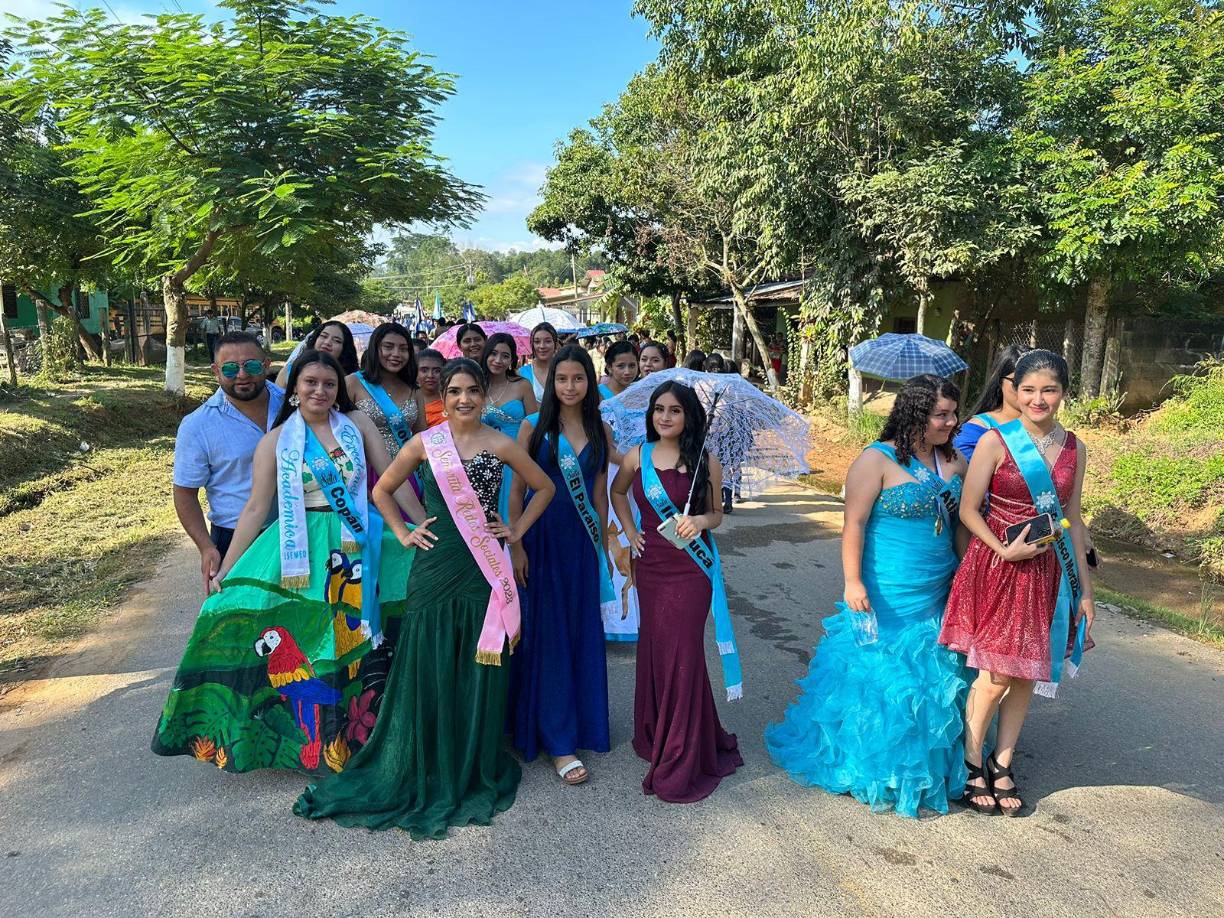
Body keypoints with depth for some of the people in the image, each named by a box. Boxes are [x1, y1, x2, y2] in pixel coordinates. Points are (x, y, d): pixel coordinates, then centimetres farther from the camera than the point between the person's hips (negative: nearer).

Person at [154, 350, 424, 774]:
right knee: (305, 646, -1)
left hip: (361, 545, 1)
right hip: (303, 549, -1)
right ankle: (313, 737, 18)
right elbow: (256, 508, 0)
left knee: (357, 641, 3)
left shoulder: (358, 424, 3)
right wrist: (225, 571, -3)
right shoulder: (276, 440, 1)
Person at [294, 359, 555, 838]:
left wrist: (518, 529, 5)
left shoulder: (501, 445, 2)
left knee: (480, 669, 7)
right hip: (435, 568, 0)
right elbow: (382, 490, 13)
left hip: (484, 568, 0)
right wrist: (404, 533, 3)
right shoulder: (424, 443, 2)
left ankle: (475, 769, 24)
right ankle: (427, 772, 22)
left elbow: (544, 487, 13)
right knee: (428, 668, 4)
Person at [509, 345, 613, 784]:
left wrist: (602, 546, 11)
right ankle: (558, 741, 9)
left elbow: (600, 493, 10)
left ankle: (581, 722, 28)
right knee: (547, 636, 1)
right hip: (542, 539, -3)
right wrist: (516, 546, -8)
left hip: (583, 542, 3)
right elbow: (517, 490, -3)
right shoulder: (534, 427, -3)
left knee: (583, 633, 10)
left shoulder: (600, 431, 5)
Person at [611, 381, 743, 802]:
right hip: (650, 563, 3)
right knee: (652, 648, 10)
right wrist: (630, 531, 10)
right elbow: (617, 491, 21)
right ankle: (655, 736, 31)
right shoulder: (637, 457, 2)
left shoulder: (705, 461, -4)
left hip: (691, 566, -3)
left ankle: (681, 763, 10)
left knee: (681, 654, -2)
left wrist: (699, 521, -16)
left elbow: (716, 514, 6)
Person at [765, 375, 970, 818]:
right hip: (886, 597, -6)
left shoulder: (954, 461, 7)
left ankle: (925, 766, 31)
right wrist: (853, 582, -19)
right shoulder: (878, 460, -12)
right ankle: (871, 768, 21)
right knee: (878, 676, 3)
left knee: (932, 676, 13)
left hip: (939, 595, 6)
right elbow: (854, 524, -14)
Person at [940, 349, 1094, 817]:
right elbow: (968, 510, -6)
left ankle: (1002, 765, 28)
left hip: (1048, 573, 5)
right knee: (995, 676, -2)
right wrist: (1004, 549, -20)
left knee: (1026, 676, 11)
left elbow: (1072, 520, 11)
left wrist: (1084, 589, 11)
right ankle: (971, 765, 19)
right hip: (997, 569, -4)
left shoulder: (1074, 448, 6)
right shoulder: (995, 441, -9)